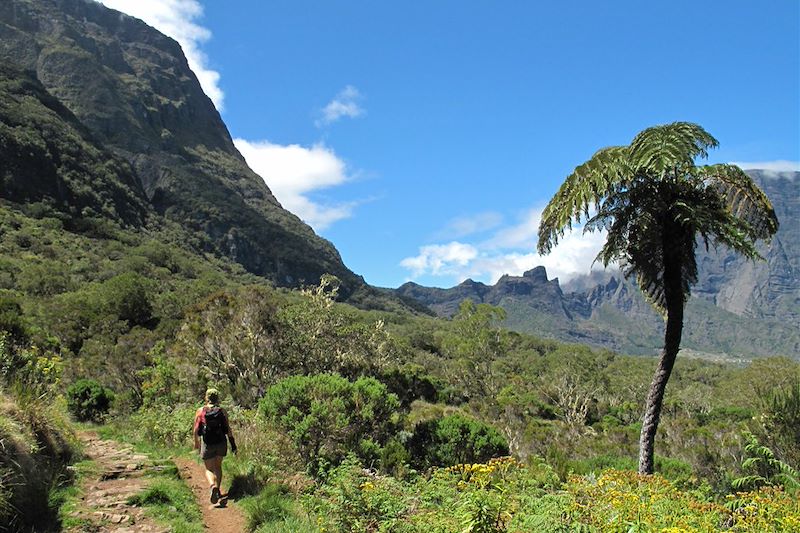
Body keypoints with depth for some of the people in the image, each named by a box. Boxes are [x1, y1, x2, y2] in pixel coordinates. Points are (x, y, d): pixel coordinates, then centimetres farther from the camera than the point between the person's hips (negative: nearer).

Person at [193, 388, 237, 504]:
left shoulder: (200, 411, -4)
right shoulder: (222, 411, -4)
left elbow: (196, 430, -2)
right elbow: (228, 429, -6)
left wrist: (196, 443, 14)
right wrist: (233, 443, 1)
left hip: (207, 444, -1)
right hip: (221, 443, 1)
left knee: (209, 469, 9)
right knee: (218, 466, 21)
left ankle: (213, 486, -19)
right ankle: (217, 490, 20)